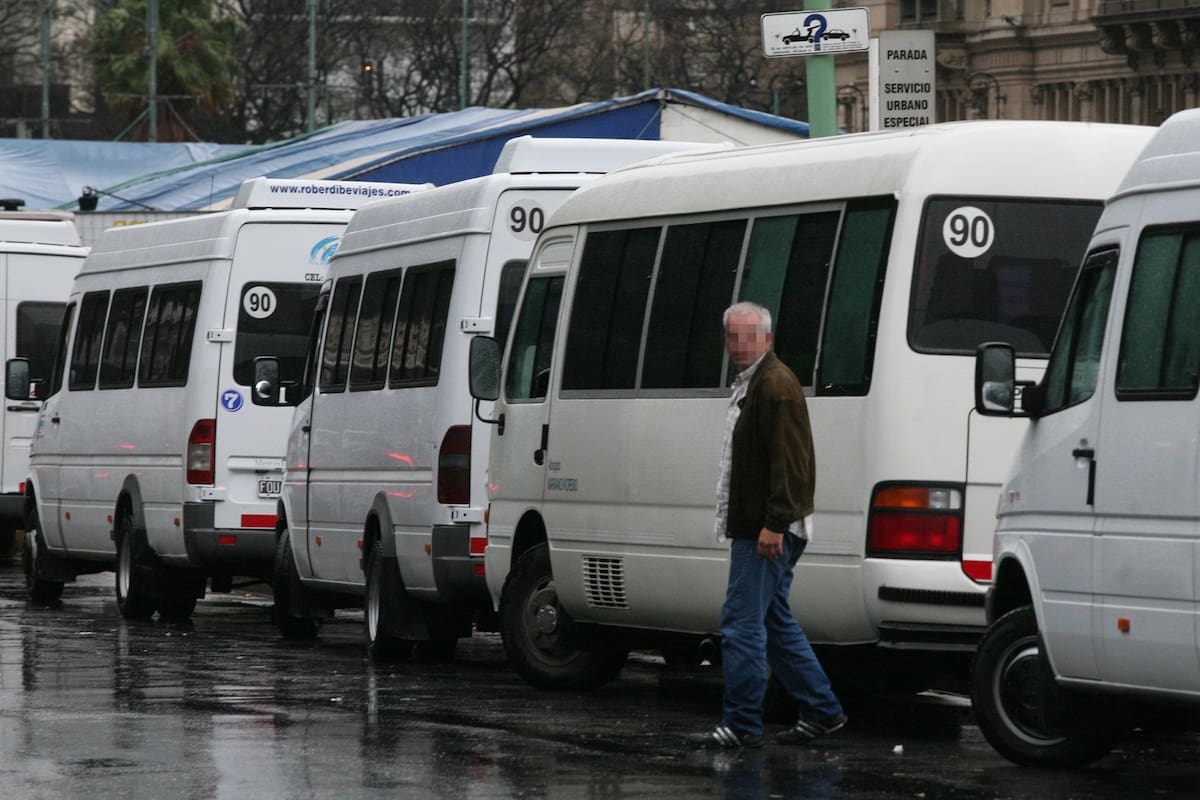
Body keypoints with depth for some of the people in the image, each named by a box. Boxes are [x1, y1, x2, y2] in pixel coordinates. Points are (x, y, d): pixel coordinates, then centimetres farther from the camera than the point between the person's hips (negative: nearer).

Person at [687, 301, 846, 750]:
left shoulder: (776, 385, -14)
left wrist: (773, 524, -26)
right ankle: (821, 711, 20)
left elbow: (788, 461, -22)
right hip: (756, 527, 11)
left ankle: (742, 725, -7)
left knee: (742, 624, -9)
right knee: (773, 620, 15)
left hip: (767, 532, -11)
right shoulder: (750, 384, 19)